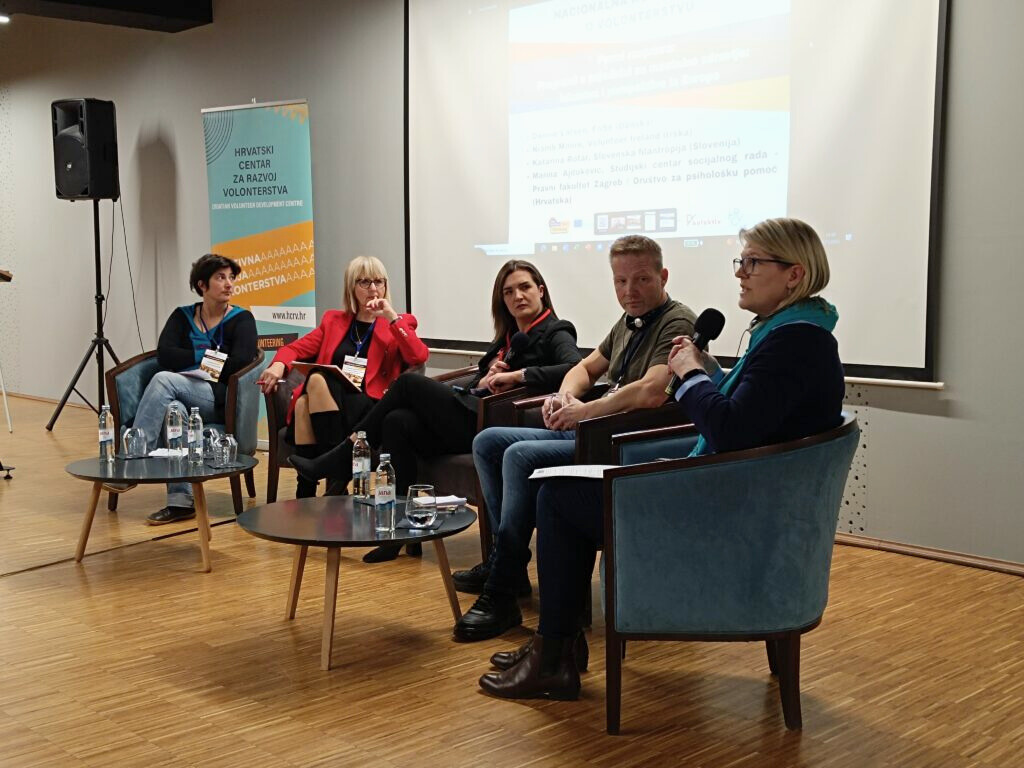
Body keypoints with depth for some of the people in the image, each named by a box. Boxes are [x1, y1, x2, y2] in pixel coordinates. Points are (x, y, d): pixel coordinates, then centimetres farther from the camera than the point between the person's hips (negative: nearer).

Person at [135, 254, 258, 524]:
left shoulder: (241, 319, 5)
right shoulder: (182, 316, 15)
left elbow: (240, 362, -14)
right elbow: (165, 355, -1)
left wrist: (191, 364, -7)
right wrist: (207, 358, -8)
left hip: (222, 399, -3)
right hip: (183, 397, 3)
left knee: (164, 380, -27)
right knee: (174, 409, -34)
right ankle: (180, 502, -36)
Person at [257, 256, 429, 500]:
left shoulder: (398, 325, 18)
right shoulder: (334, 320, 26)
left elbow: (419, 357, -2)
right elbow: (297, 347, 16)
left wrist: (391, 317, -5)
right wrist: (279, 365, -6)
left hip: (368, 407, -3)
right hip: (326, 400, 3)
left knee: (319, 381, -33)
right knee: (307, 398, -34)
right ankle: (306, 493, -33)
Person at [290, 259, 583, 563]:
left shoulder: (555, 333, 2)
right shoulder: (508, 336, 25)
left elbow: (576, 369, -20)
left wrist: (517, 375, -20)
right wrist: (483, 381, -2)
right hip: (473, 416, 8)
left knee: (409, 383, -10)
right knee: (397, 422, -17)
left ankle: (337, 464, 1)